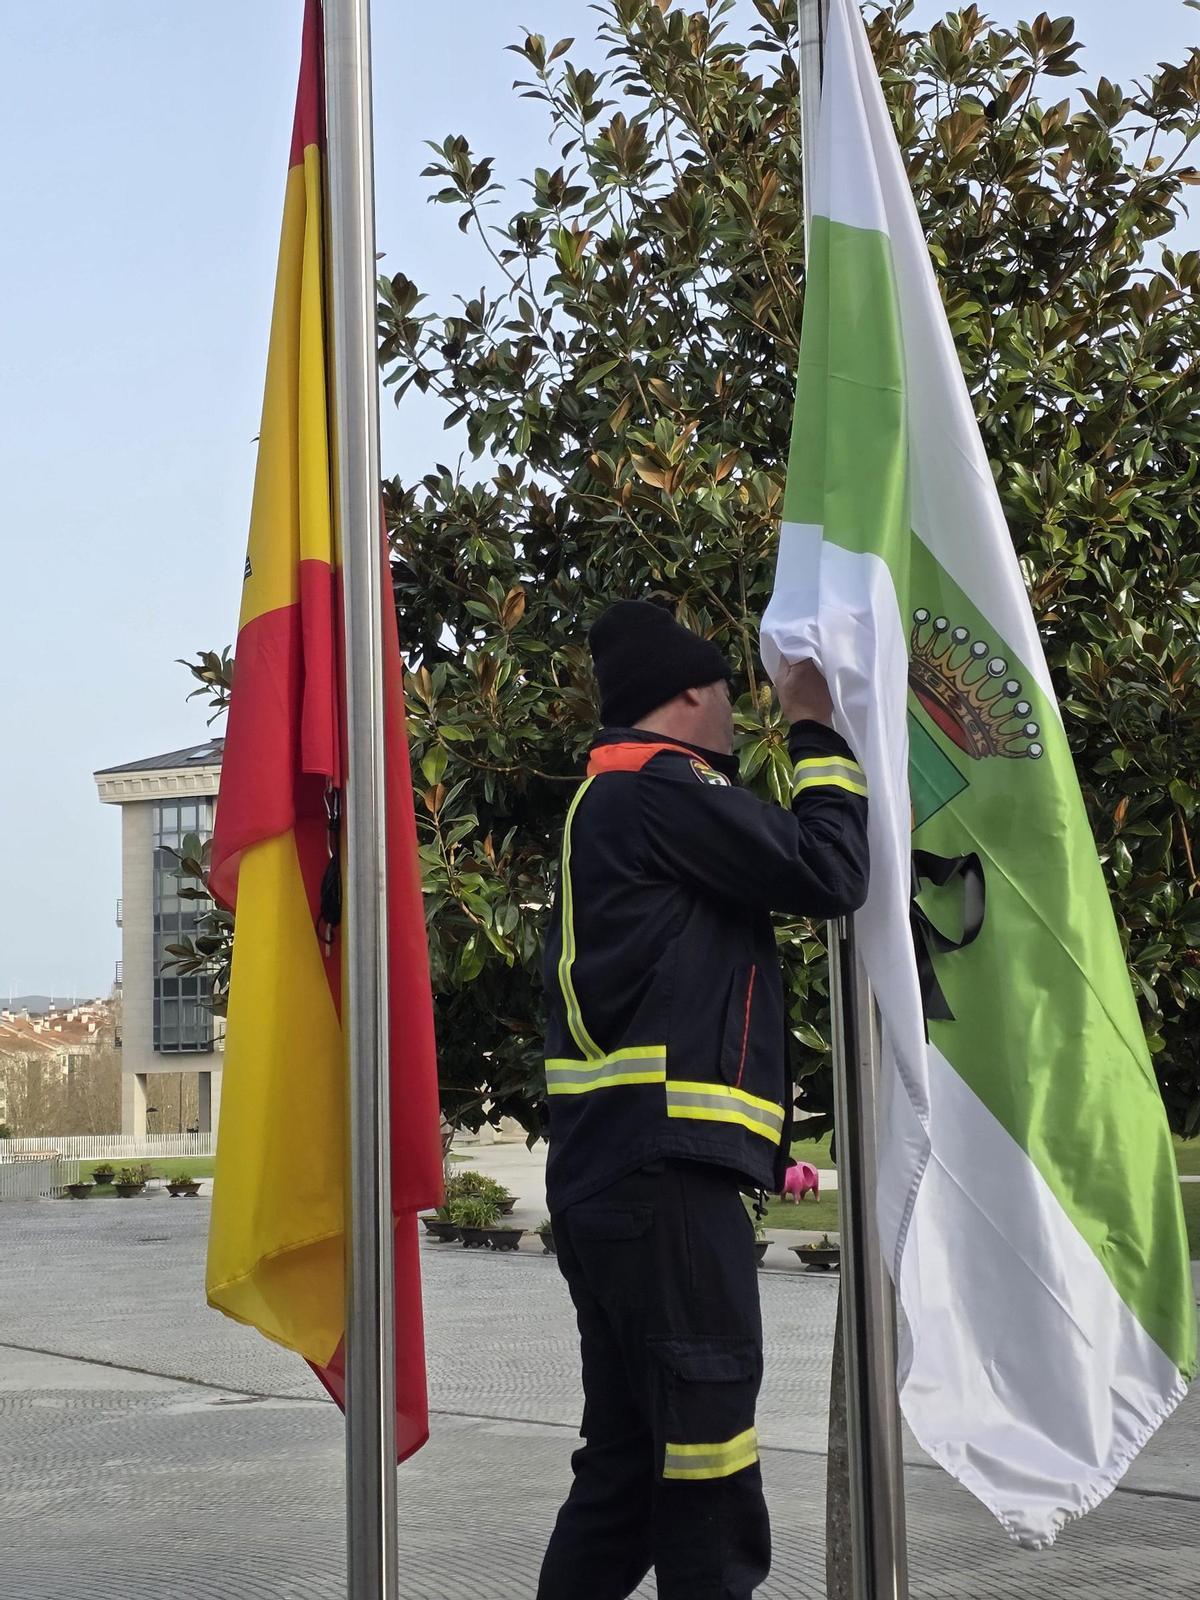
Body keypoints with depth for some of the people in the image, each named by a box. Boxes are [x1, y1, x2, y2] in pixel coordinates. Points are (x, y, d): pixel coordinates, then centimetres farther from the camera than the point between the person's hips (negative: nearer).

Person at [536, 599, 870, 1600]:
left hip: (607, 1176, 10)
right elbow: (829, 876, -10)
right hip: (665, 1175, -10)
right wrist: (818, 732, 1)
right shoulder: (662, 786, -8)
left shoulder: (607, 800, 23)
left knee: (626, 1463, 13)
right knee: (708, 1479, -7)